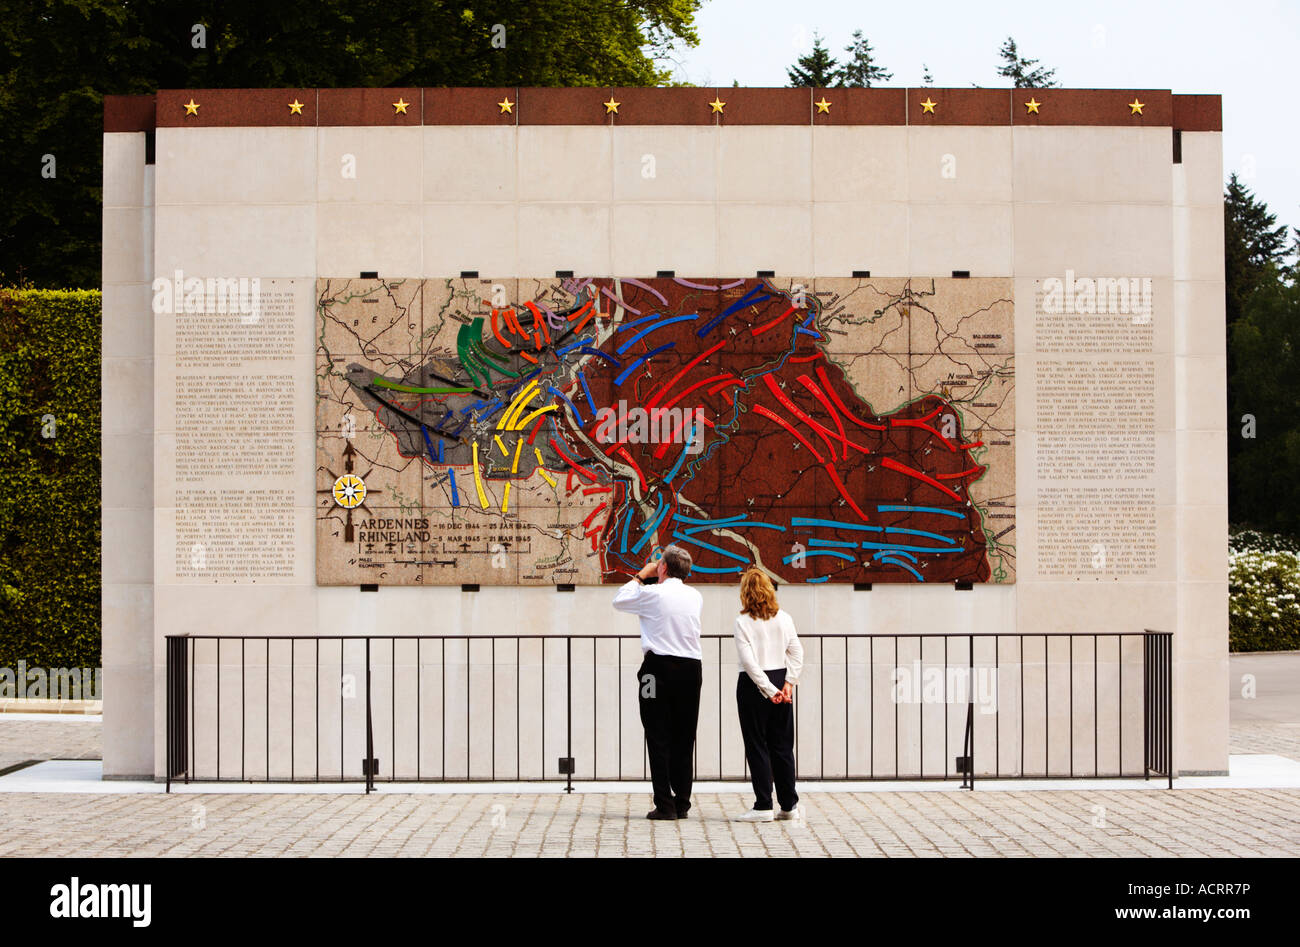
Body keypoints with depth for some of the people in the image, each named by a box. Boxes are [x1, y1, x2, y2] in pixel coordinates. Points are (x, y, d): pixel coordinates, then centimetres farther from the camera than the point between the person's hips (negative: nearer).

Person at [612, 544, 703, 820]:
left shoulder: (652, 593, -5)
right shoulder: (695, 596, 9)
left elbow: (619, 600, 12)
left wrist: (641, 575, 22)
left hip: (659, 667, -4)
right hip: (691, 668, 4)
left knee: (659, 737, -1)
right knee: (683, 738, 9)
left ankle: (665, 805, -5)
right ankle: (682, 802, 10)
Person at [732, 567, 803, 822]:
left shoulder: (743, 621, -10)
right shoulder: (784, 617, 3)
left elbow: (748, 660, -16)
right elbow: (797, 652, -1)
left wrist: (768, 689, -13)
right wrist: (788, 683, -2)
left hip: (753, 685, -4)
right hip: (780, 679, 5)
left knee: (757, 746, 1)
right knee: (782, 745, 11)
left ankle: (764, 806, 0)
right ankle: (789, 805, 14)